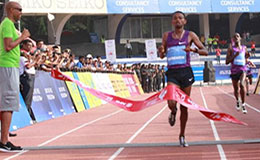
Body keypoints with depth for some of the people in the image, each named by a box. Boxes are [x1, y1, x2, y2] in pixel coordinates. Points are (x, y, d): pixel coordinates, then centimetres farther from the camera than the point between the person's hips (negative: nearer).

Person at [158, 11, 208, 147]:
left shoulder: (190, 35, 5)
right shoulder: (167, 36, 10)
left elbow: (205, 52, 4)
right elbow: (162, 56, 19)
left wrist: (194, 50, -16)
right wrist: (161, 51, -5)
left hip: (186, 72, 0)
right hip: (172, 73, 0)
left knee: (184, 106, 5)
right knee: (171, 102, -20)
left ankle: (182, 136, 20)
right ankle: (173, 112, 19)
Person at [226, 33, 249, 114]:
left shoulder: (244, 48, 7)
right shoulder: (231, 48, -1)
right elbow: (227, 62, -6)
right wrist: (234, 55, -18)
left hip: (243, 69, 0)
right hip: (234, 70, 0)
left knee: (242, 84, -28)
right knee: (236, 89, 12)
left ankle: (243, 104, -20)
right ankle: (237, 101, 45)